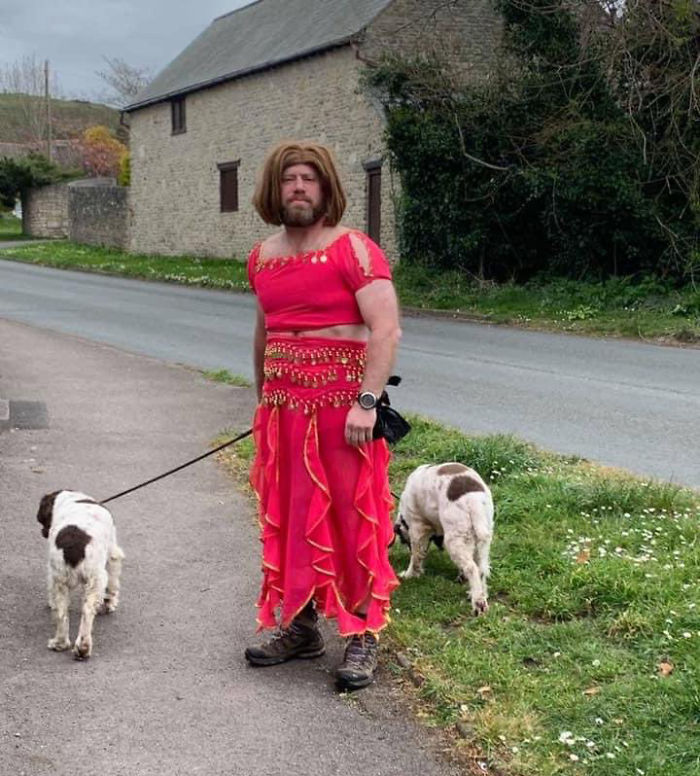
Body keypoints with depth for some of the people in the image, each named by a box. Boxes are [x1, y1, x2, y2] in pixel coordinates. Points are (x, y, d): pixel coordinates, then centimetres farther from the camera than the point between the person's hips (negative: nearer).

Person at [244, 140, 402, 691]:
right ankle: (300, 625, 24)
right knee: (288, 518, 11)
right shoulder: (263, 257, 12)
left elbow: (386, 329, -16)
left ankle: (363, 636, 7)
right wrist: (263, 400, 23)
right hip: (283, 408, 6)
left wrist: (367, 402, -23)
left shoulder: (353, 250, -8)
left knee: (352, 520, -2)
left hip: (340, 405, -6)